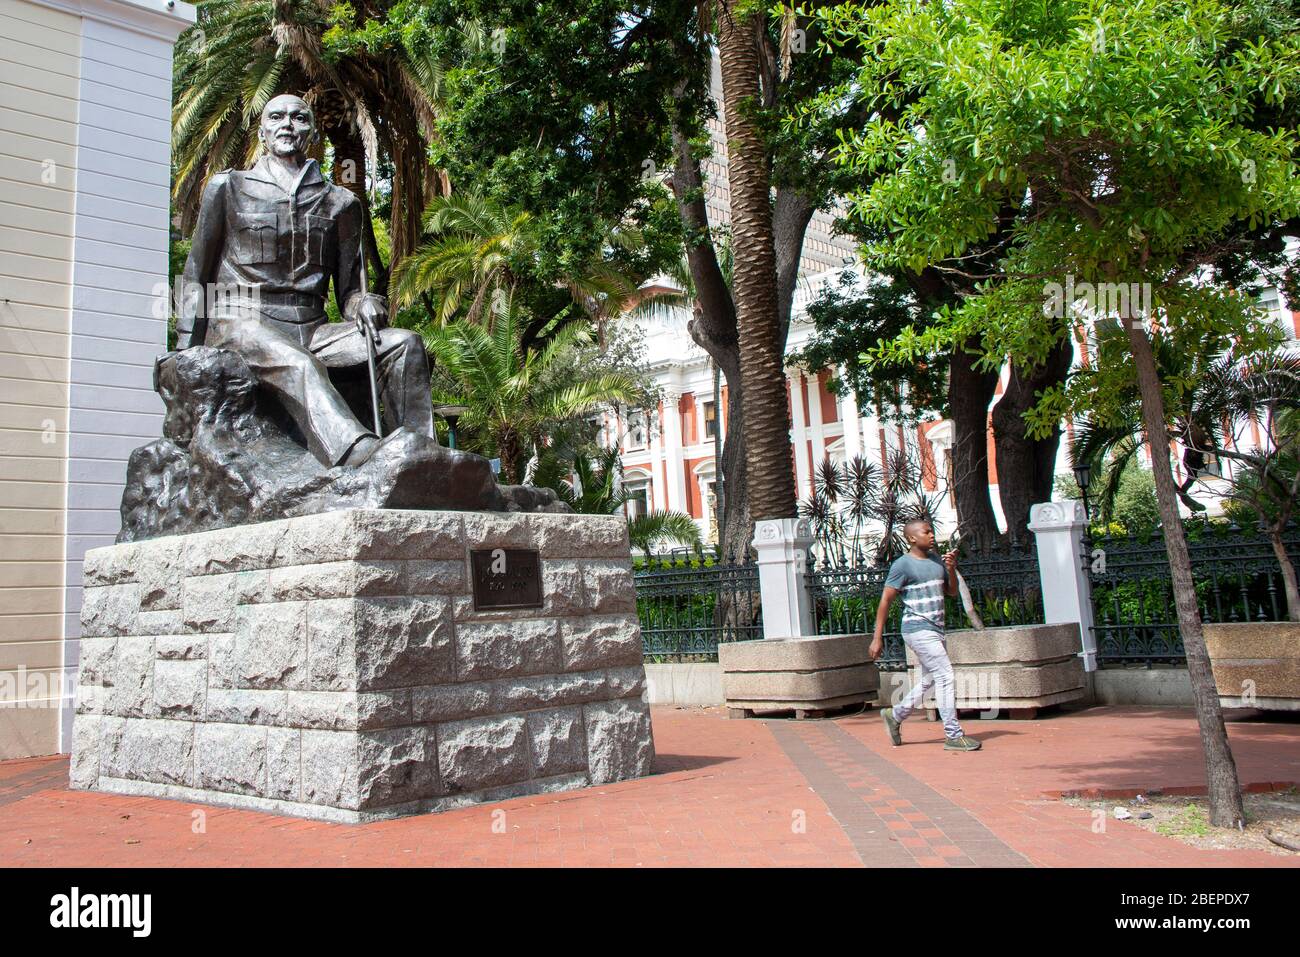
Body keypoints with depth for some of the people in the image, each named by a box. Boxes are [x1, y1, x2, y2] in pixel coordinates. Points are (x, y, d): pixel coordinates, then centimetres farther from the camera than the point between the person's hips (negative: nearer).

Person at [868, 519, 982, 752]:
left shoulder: (936, 559, 12)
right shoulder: (903, 564, -10)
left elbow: (952, 592, 18)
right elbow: (885, 601, -10)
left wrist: (951, 569, -2)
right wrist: (877, 638, -13)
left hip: (935, 629, 8)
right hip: (918, 629, -8)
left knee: (929, 680, 13)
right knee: (945, 676, -10)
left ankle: (895, 715, 30)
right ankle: (954, 735, -4)